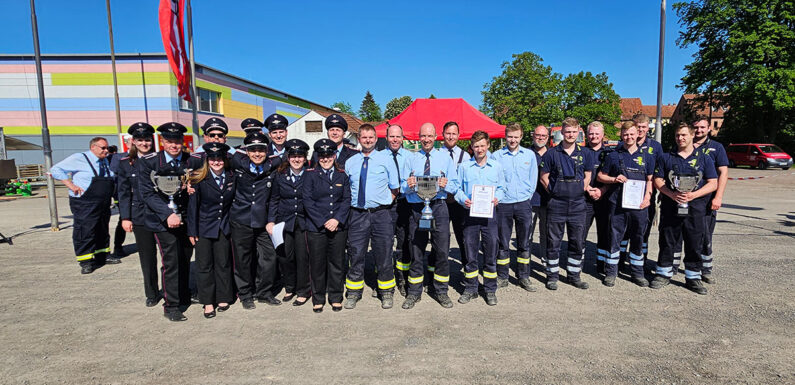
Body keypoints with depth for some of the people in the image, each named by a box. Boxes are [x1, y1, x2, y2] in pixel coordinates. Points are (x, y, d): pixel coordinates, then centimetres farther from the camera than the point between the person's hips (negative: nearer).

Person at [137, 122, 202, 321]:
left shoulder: (193, 161, 0)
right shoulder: (147, 162, -5)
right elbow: (148, 193, -9)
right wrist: (168, 215, -19)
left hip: (186, 218, 3)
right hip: (162, 220, -3)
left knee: (185, 259, 12)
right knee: (171, 261, -5)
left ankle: (184, 296, 31)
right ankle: (171, 306, 8)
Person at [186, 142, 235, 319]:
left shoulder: (231, 178, 1)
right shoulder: (199, 179, -8)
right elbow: (192, 205, -6)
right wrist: (192, 231, -7)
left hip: (224, 228, 2)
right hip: (204, 227, -2)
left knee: (223, 263, 9)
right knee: (204, 265, 4)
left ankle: (223, 298, 23)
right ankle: (208, 302, 15)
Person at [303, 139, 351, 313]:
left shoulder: (342, 175, 8)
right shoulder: (310, 175, 2)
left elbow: (347, 200, 5)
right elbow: (307, 201, -4)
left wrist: (337, 219, -10)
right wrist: (323, 222, -11)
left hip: (338, 226, 2)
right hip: (315, 227, -2)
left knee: (337, 262, 8)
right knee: (317, 264, 5)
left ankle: (336, 297, 24)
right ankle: (318, 299, 22)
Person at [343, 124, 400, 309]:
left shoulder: (386, 160, 3)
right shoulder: (350, 163, 9)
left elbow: (395, 189, 6)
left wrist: (384, 204, 0)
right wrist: (350, 206, 4)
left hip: (381, 214, -2)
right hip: (357, 214, 2)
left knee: (383, 255, 7)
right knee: (355, 255, 8)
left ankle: (386, 292, 24)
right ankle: (353, 293, 24)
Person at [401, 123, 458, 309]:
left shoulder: (445, 158, 10)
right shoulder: (411, 159, 11)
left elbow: (455, 186, 5)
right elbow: (402, 186, 6)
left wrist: (446, 185, -16)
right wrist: (409, 185, -16)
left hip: (438, 207, 0)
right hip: (416, 208, 0)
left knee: (442, 250, 2)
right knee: (416, 251, 6)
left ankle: (441, 292, 19)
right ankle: (414, 293, 19)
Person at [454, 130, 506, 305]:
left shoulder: (497, 166, 9)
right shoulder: (464, 167, 6)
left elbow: (501, 188, 13)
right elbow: (458, 188, 9)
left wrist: (497, 198, -7)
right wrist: (463, 200, -10)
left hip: (489, 214, 0)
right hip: (470, 213, 0)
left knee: (490, 252, 4)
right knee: (470, 253, 4)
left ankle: (490, 290, 18)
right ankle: (471, 289, 18)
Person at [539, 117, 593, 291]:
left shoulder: (584, 154, 7)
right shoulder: (551, 154, -2)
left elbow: (588, 175, 17)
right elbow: (544, 178, 2)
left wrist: (581, 191, 6)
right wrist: (555, 192, -1)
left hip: (578, 205, 3)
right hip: (556, 205, -3)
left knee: (577, 242, 10)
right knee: (553, 242, 3)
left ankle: (574, 275, 24)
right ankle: (552, 276, 15)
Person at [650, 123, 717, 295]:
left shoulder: (704, 158, 8)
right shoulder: (667, 157, 10)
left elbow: (713, 183, 3)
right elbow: (658, 180, 6)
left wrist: (693, 195, -13)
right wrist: (671, 194, -12)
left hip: (695, 208, 0)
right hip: (670, 207, 0)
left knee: (695, 244, 5)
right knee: (667, 242, 5)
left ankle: (693, 278, 17)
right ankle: (664, 274, 17)